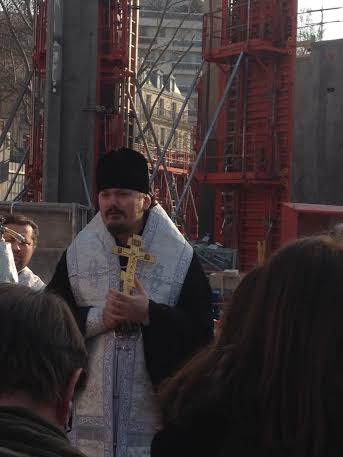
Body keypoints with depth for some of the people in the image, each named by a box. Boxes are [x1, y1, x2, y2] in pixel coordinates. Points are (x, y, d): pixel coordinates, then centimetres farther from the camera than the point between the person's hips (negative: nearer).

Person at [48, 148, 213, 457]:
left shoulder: (180, 258, -1)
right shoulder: (77, 254, 6)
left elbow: (202, 332, -6)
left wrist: (149, 313, -18)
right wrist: (98, 317, -12)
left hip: (153, 406, -2)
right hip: (91, 405, 2)